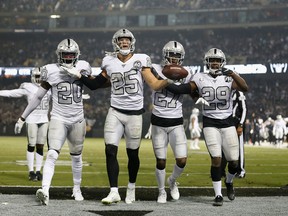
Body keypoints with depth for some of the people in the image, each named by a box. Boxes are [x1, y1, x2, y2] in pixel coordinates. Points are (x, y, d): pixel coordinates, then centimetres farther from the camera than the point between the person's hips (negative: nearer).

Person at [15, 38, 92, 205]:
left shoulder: (82, 68, -2)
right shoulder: (52, 71, -6)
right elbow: (38, 97, 1)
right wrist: (22, 118, 2)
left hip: (77, 120, 2)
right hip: (58, 119, -2)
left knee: (76, 157, 16)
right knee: (52, 155, -19)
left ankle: (77, 189, 34)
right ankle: (45, 191, -29)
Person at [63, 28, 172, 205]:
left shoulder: (140, 60, -4)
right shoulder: (109, 62, 4)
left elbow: (155, 85, -10)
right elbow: (95, 84, 15)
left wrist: (168, 81, -26)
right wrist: (79, 75, 5)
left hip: (135, 114, -2)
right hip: (115, 112, 2)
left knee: (132, 154, 8)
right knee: (110, 151, -10)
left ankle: (132, 187, 31)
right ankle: (114, 192, -8)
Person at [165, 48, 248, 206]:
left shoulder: (229, 79, -1)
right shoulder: (200, 79, 1)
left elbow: (245, 88, -17)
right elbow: (183, 89, -2)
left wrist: (232, 74, -30)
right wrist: (165, 84, -15)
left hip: (227, 123, 1)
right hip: (210, 123, -1)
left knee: (234, 161, 2)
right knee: (216, 159, -13)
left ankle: (229, 182, 35)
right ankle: (218, 195, -2)